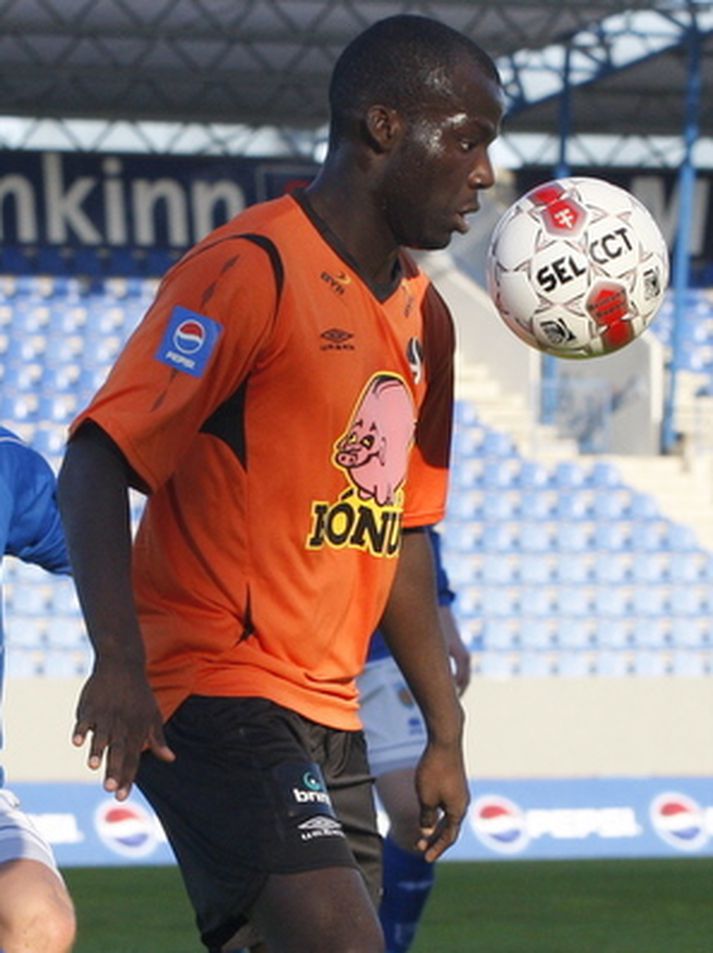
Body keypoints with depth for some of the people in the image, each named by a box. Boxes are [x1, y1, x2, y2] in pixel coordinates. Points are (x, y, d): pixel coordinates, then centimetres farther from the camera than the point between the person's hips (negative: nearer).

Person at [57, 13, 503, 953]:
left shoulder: (423, 313, 16)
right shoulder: (249, 271, -11)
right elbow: (97, 466, -18)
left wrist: (446, 733, 23)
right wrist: (118, 662, -30)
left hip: (328, 717, 9)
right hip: (211, 693, -9)